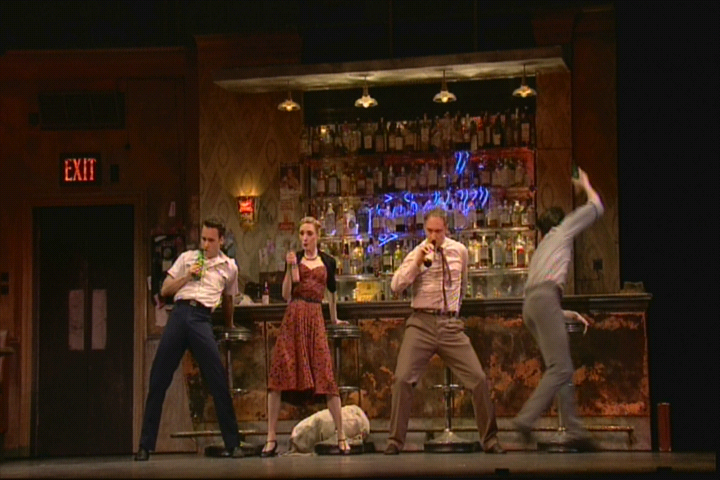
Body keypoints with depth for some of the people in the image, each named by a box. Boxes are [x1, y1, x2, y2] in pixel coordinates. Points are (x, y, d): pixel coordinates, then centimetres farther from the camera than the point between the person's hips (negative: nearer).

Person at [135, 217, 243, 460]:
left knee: (218, 381, -9)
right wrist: (187, 276, 2)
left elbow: (228, 300, 32)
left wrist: (229, 328, 38)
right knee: (158, 380, -2)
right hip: (179, 314, 1)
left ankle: (232, 444, -1)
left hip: (202, 319, -1)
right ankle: (145, 446, 4)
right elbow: (165, 290, 15)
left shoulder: (229, 267, 17)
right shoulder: (186, 258, 18)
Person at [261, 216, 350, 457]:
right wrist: (291, 268, -9)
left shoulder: (328, 262, 12)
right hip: (293, 318, 0)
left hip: (315, 320, 0)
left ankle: (341, 436, 0)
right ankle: (271, 439, -2)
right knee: (278, 374, -6)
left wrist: (334, 318, 34)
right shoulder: (294, 258, 9)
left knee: (325, 376, -7)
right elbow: (286, 295, 1)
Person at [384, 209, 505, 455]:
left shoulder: (459, 251, 9)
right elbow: (395, 286, -12)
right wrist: (417, 262, -20)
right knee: (402, 379, -15)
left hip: (451, 325, 2)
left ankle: (490, 439, 9)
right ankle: (395, 441, -3)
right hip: (421, 324, -2)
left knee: (478, 379, -5)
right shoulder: (416, 254, 1)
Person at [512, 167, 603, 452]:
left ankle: (574, 432, -3)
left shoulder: (542, 249, 36)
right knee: (560, 368, -16)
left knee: (562, 369, 4)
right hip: (545, 297, -8)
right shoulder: (562, 230, 18)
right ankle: (526, 418, -28)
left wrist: (567, 314, 33)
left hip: (531, 303, 8)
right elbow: (596, 208, 23)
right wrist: (585, 185, 41)